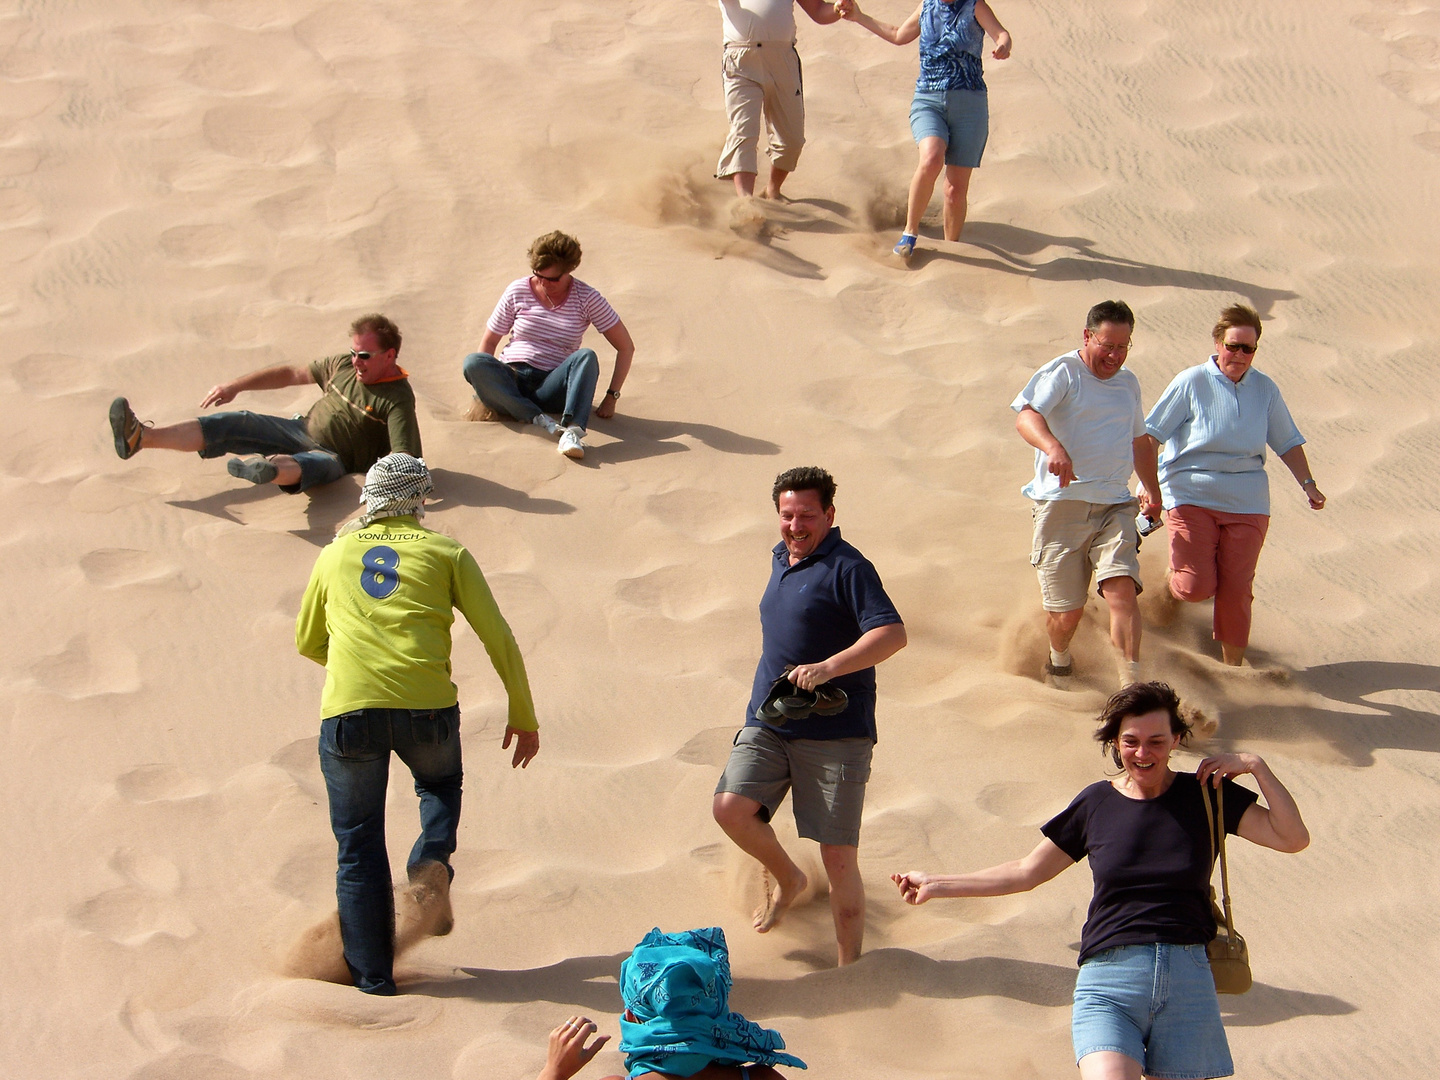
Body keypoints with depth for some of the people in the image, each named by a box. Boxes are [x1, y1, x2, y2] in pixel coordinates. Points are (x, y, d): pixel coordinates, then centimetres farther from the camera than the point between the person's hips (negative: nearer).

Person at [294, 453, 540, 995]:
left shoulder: (335, 554, 20)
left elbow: (308, 642, 31)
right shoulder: (446, 553, 13)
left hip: (348, 710, 1)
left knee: (359, 849, 12)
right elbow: (498, 638, 10)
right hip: (426, 707, -1)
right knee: (440, 784, 31)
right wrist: (523, 717, 17)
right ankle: (432, 857, 3)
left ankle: (372, 974, 11)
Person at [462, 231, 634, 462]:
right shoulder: (518, 291, 3)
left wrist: (611, 397, -5)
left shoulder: (587, 299, 0)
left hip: (552, 387, -1)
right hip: (511, 383, 1)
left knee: (586, 357, -31)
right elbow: (489, 341, 9)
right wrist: (485, 392, -4)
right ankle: (538, 420, -41)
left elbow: (626, 347, 2)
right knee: (473, 363, -31)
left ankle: (573, 429, -53)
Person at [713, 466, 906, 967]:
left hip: (835, 733, -7)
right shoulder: (782, 560, 16)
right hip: (767, 724, 7)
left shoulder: (847, 568, -10)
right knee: (731, 808, -16)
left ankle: (850, 967, 9)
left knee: (838, 859, -5)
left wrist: (826, 669, -32)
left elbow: (892, 633, -22)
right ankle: (786, 879, 14)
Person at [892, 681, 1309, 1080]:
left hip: (1188, 980, 1)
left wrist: (1256, 766, -6)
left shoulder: (1205, 795, 7)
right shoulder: (1096, 804, 8)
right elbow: (1026, 872, 18)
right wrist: (936, 884, 18)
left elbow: (1293, 838, 3)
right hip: (1109, 981, -1)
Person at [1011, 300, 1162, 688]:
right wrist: (1052, 447, -39)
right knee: (1065, 611, 1)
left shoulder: (1128, 383, 20)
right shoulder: (1063, 373, -3)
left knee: (1121, 589, -18)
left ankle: (1131, 684, -21)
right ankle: (1059, 659, 34)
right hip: (1062, 505, -4)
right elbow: (1026, 415, -21)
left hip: (1114, 507, 4)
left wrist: (1152, 490, 37)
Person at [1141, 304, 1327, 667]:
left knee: (1236, 590, 0)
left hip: (1247, 502, 3)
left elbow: (1288, 442, 16)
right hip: (1192, 496, -3)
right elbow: (1151, 436, -4)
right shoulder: (1191, 382, -5)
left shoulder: (1265, 388, 7)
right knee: (1196, 587, -13)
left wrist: (1308, 484, 5)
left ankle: (1232, 667, 15)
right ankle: (1170, 581, 23)